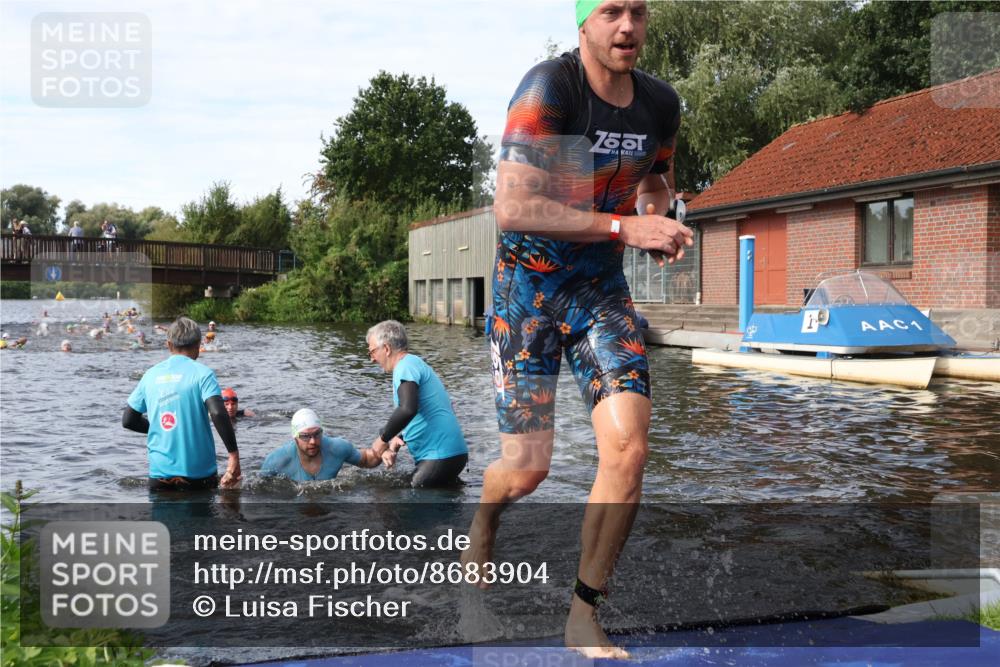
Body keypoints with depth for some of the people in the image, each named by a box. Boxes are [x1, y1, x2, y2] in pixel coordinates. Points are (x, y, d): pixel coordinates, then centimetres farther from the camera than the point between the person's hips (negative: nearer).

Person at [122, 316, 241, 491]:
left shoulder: (151, 375, 7)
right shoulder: (202, 373, -6)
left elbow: (128, 420, 12)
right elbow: (218, 413, -20)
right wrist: (234, 455, -18)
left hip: (159, 472, 3)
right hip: (198, 472, -3)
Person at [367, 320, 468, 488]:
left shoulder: (405, 366, -11)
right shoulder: (415, 363, 20)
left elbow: (407, 410, -29)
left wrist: (383, 439, -15)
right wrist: (398, 439, 10)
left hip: (441, 456, -10)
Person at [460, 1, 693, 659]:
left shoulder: (661, 103, 3)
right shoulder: (548, 87, -17)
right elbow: (511, 208, -25)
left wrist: (661, 218, -2)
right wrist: (625, 227, -27)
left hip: (604, 289, 5)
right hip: (529, 287, -4)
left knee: (628, 449, -11)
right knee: (526, 470, -1)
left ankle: (584, 614, 7)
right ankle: (484, 519, 39)